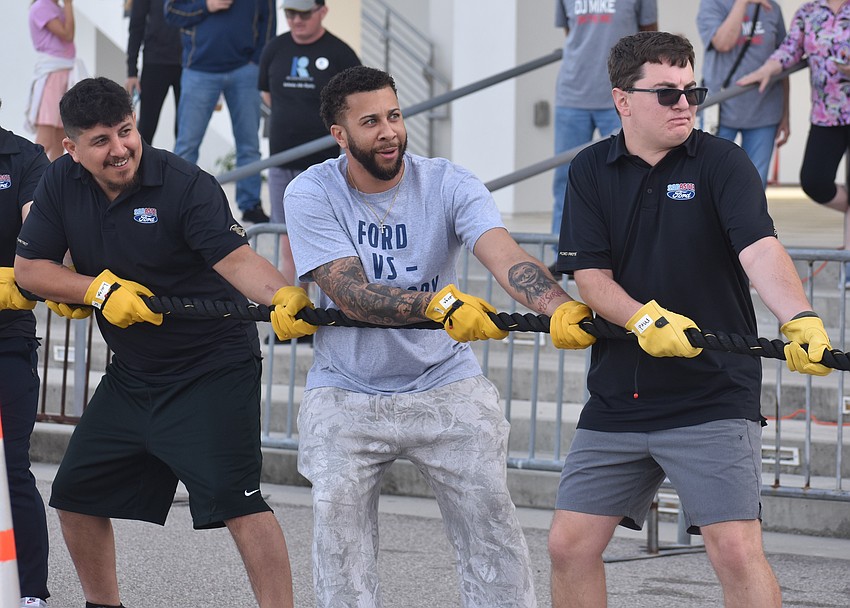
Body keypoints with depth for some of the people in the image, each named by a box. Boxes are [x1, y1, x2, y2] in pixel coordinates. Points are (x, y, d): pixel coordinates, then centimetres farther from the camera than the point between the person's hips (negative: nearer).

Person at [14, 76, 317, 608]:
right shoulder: (63, 183, -1)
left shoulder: (187, 185, -19)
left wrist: (284, 298, -50)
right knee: (77, 494, 12)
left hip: (214, 369, -7)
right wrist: (100, 290, -14)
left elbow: (235, 258, -30)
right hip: (132, 374, 7)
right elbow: (29, 267, 2)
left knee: (234, 498, -20)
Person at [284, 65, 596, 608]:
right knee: (339, 530, -6)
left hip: (446, 385, 0)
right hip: (345, 394, 0)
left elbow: (506, 257, -26)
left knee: (490, 517, -5)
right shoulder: (312, 194, -11)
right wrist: (439, 304, -39)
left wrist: (560, 308, -47)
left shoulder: (450, 185, -9)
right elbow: (351, 293, -22)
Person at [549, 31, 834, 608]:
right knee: (570, 544, 4)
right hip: (616, 401, 4)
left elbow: (760, 249, -20)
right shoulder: (591, 171, 5)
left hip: (714, 400, -4)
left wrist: (800, 320, -39)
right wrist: (644, 319, -22)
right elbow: (590, 276, -1)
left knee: (737, 551, -14)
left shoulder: (721, 162, -5)